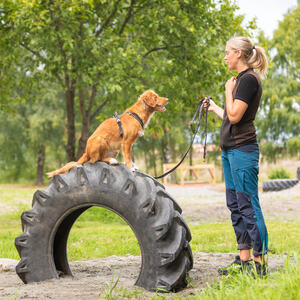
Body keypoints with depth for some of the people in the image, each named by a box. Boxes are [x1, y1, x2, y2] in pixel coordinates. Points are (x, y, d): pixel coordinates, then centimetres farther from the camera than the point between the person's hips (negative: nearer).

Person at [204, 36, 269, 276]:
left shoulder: (249, 79, -12)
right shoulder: (242, 79, 17)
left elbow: (235, 116, -19)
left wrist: (229, 90, -6)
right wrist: (214, 108, 32)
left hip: (243, 149, -10)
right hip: (230, 150, 10)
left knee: (248, 204, -9)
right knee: (235, 205, 11)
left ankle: (259, 262, -6)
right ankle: (244, 260, 17)